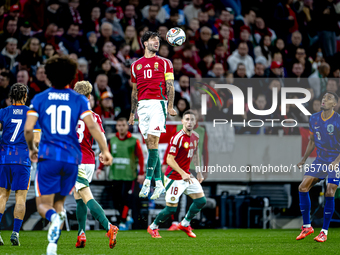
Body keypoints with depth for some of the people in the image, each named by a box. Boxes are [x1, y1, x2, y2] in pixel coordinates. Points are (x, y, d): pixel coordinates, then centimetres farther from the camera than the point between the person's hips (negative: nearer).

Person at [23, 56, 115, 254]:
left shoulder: (40, 99, 4)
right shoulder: (79, 100, 5)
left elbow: (28, 128, -3)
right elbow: (92, 126, -7)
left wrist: (32, 148, 14)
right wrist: (105, 150, -3)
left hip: (48, 156, -2)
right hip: (72, 157, 2)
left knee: (43, 204, 5)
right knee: (59, 202, 15)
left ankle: (54, 217, -32)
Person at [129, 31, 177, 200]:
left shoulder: (164, 63, 10)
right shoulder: (136, 65, 18)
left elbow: (170, 86, 4)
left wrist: (170, 106, -9)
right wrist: (132, 113, 19)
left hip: (158, 102, -3)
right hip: (142, 105, 3)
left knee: (152, 140, -15)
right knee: (150, 143, 2)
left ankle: (147, 181, -17)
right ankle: (159, 183, 6)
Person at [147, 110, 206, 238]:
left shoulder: (195, 136, 5)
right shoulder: (177, 138, -20)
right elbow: (169, 159, -21)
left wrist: (199, 172, 20)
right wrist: (182, 174, -28)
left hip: (187, 175, 8)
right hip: (175, 177, -8)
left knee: (201, 201, 4)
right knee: (171, 208, -6)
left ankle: (185, 224, 23)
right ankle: (153, 227, 17)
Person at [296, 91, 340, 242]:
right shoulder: (314, 119, 4)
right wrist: (304, 159, 15)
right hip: (320, 160, 6)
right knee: (303, 187, -5)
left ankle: (324, 231, -2)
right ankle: (307, 226, 7)